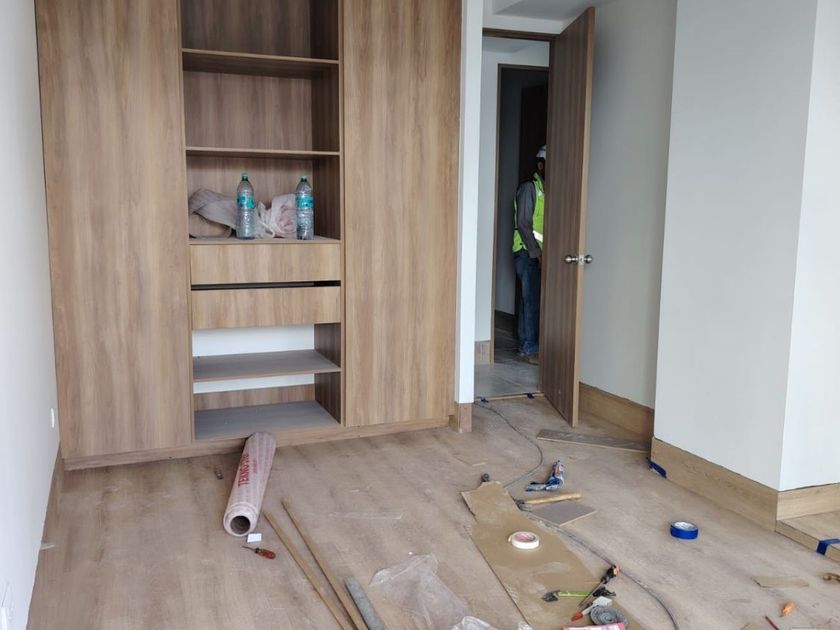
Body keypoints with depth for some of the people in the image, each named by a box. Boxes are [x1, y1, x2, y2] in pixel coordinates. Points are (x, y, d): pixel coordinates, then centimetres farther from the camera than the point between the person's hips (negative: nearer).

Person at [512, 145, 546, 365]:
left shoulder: (547, 190, 16)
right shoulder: (529, 187, -8)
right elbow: (523, 223, -14)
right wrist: (537, 253, -16)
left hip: (539, 254, 7)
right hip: (527, 253, -7)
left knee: (528, 301, 9)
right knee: (532, 301, -9)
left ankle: (525, 346, 14)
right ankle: (531, 349, -5)